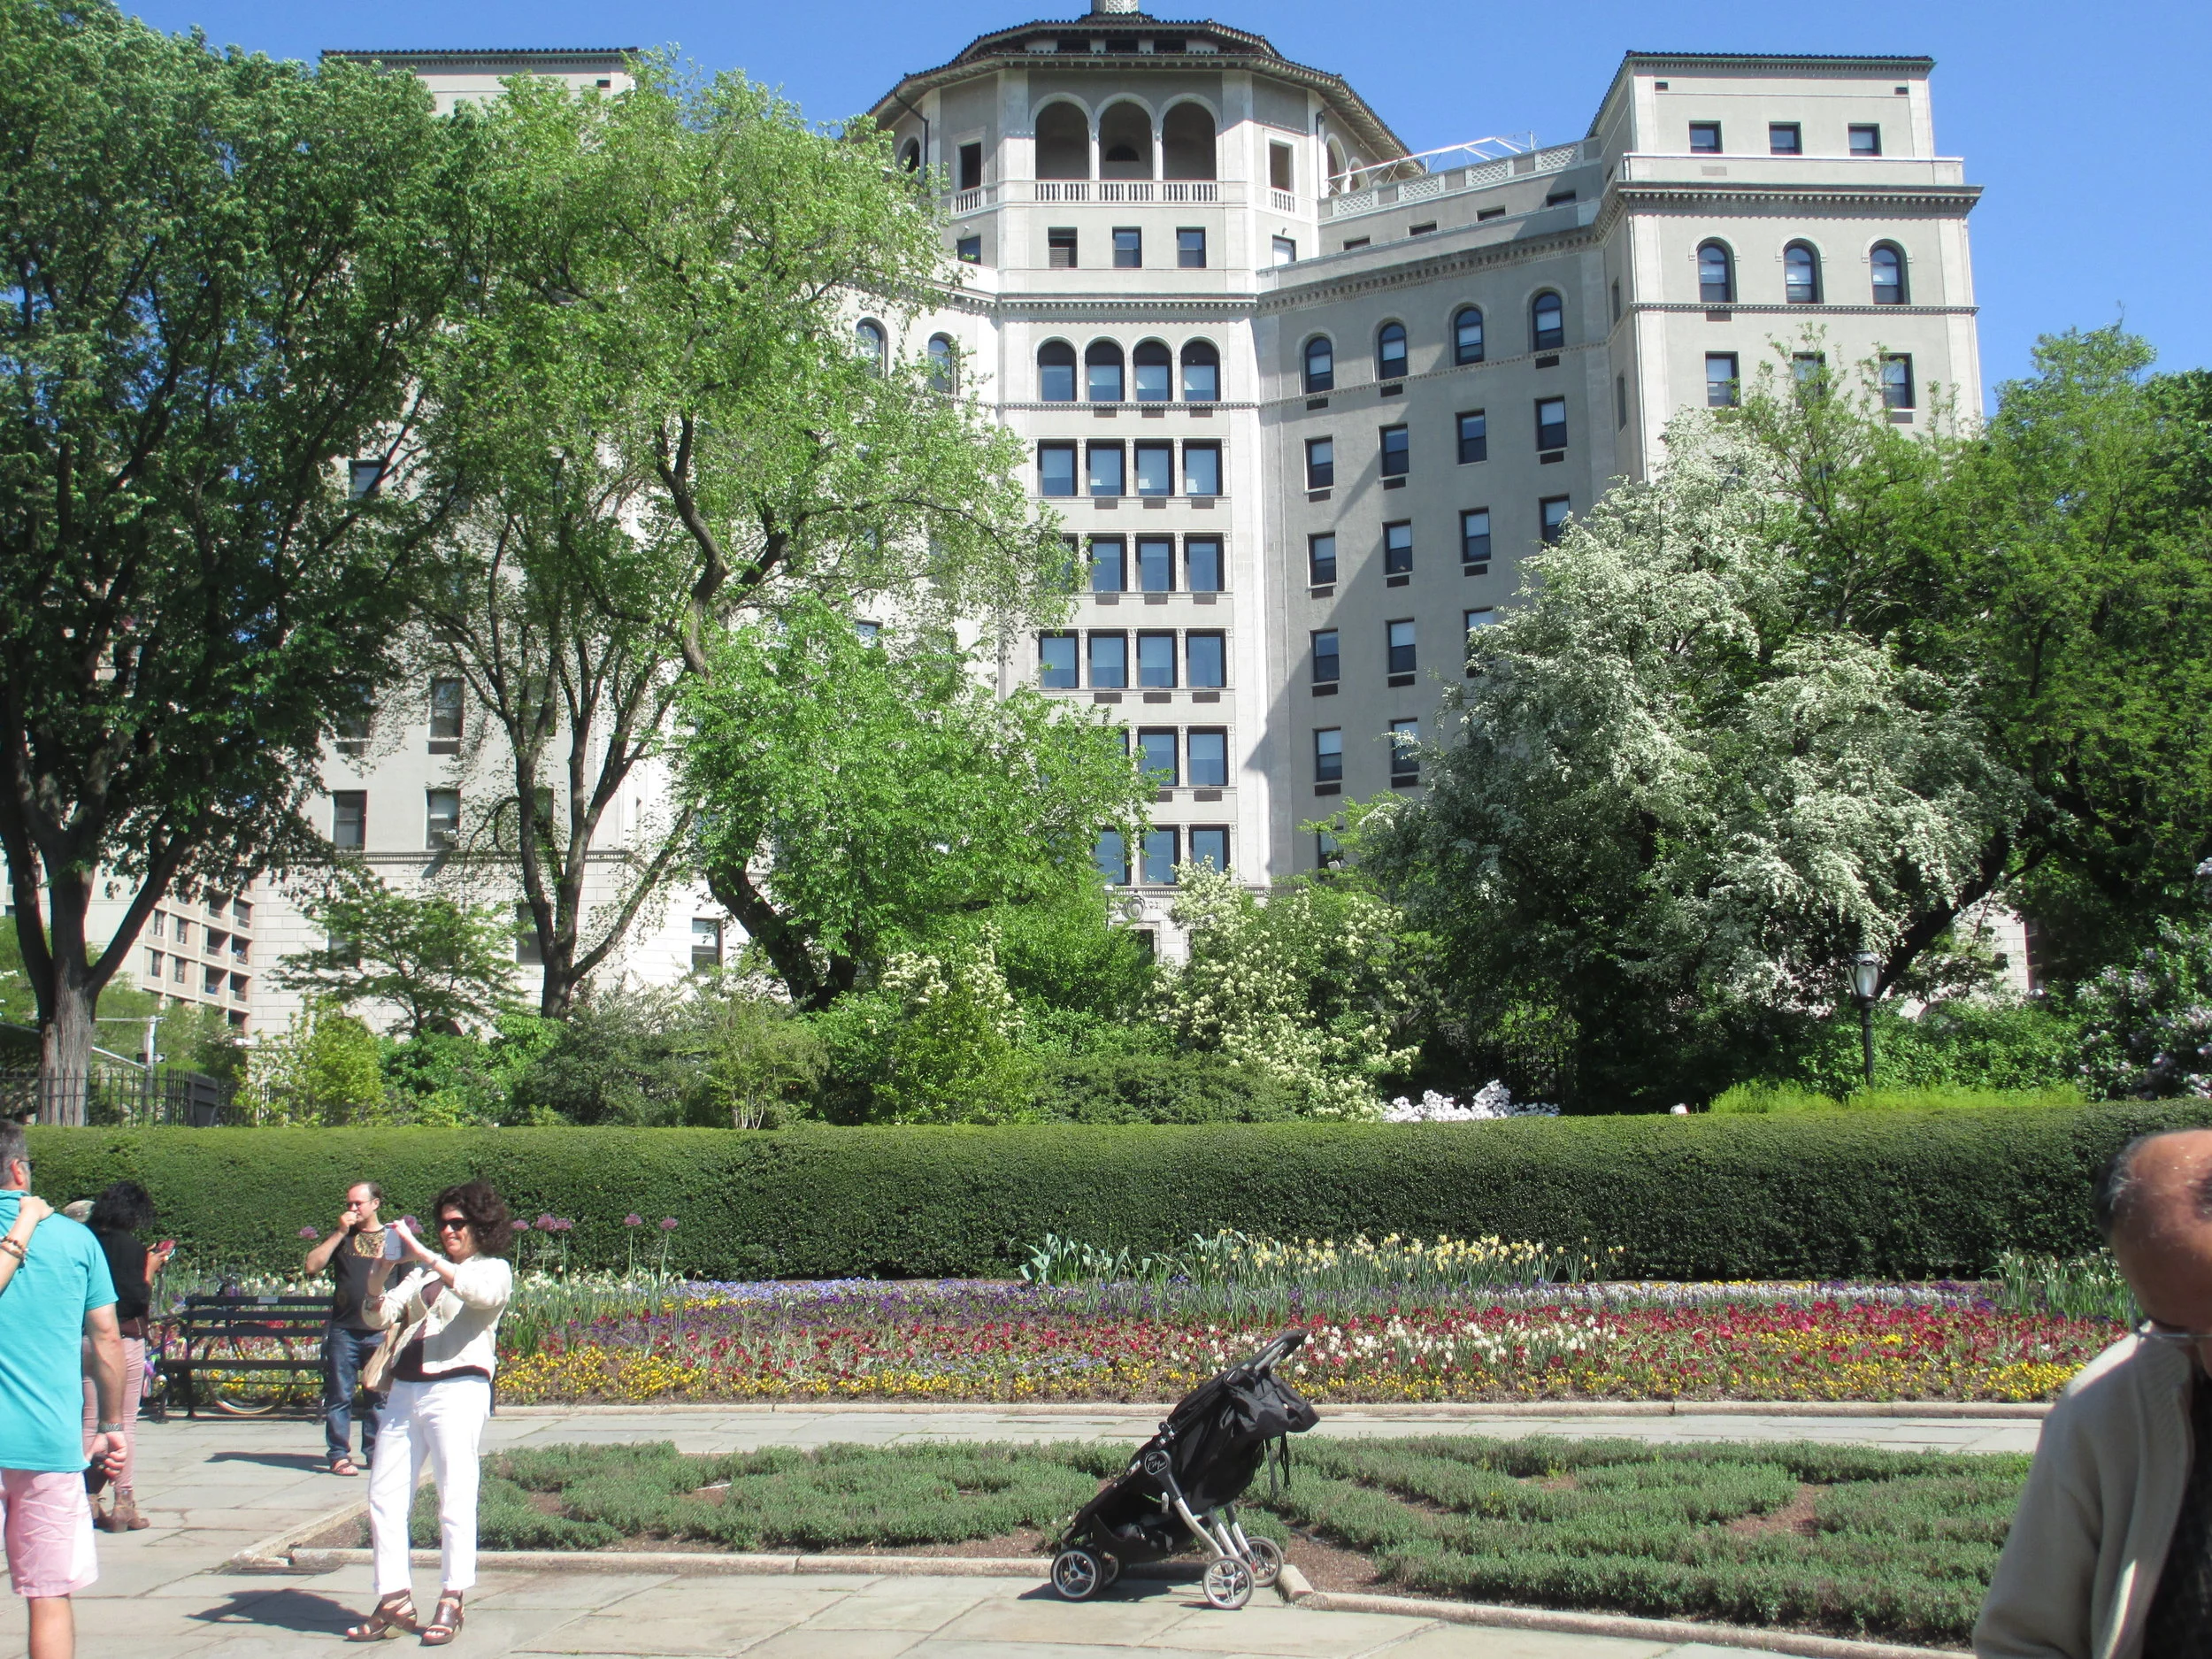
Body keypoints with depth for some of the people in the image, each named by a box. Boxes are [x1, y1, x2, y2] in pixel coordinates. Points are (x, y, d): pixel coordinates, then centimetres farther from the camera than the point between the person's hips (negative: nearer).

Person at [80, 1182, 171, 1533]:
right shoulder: (131, 1247, -12)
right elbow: (140, 1301, -15)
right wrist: (151, 1268, -2)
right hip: (124, 1340, -5)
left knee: (90, 1421, 10)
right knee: (126, 1422, 2)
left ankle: (88, 1502, 12)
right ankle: (123, 1504, 4)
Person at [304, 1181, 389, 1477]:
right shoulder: (341, 1238, 11)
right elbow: (312, 1265, -3)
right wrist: (340, 1233, -7)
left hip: (381, 1331, 0)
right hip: (343, 1330, 1)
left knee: (378, 1397, 5)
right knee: (340, 1396, 0)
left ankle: (375, 1453, 13)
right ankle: (339, 1455, 6)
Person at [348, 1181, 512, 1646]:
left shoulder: (494, 1269, 6)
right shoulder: (423, 1273, 22)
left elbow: (481, 1293, -19)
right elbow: (382, 1317, 13)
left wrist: (420, 1252, -21)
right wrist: (376, 1280, -8)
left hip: (458, 1388, -6)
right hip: (405, 1391, 6)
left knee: (455, 1498, -6)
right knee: (384, 1497, 3)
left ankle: (450, 1603, 2)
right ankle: (394, 1601, 10)